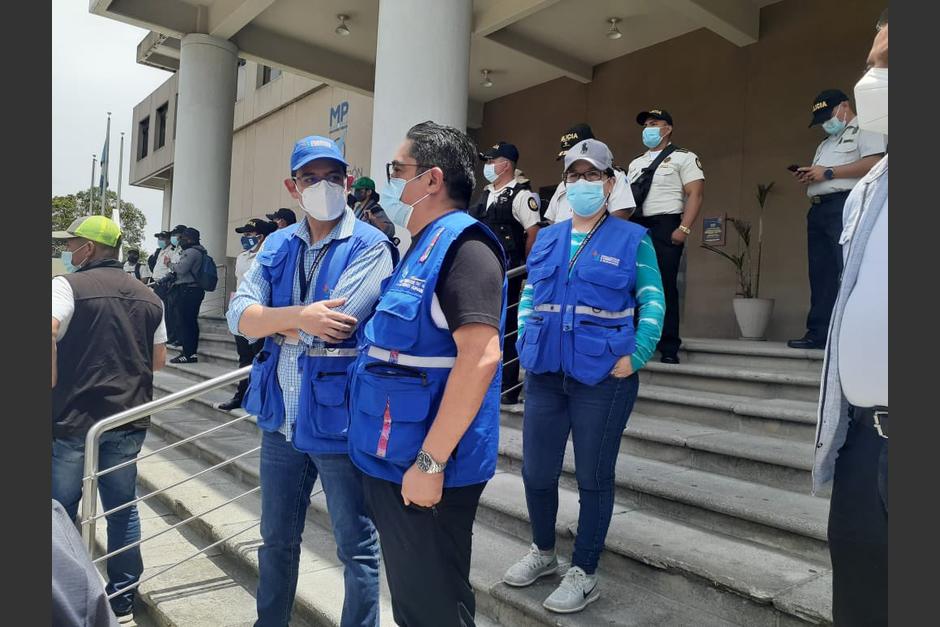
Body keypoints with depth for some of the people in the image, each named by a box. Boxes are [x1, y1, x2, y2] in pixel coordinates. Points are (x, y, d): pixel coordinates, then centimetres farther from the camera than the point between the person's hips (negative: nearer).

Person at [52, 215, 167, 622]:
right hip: (129, 420, 5)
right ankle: (122, 595, 24)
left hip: (74, 418, -5)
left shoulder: (68, 285, -9)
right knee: (123, 508, 14)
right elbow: (158, 360, 12)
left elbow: (50, 333, -27)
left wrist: (54, 383, -13)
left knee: (62, 511, 12)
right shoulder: (147, 296, 8)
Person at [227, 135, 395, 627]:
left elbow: (332, 329, -23)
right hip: (281, 417, 6)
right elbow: (239, 317, -5)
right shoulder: (276, 246, 7)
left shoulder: (370, 247, -12)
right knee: (276, 538, 24)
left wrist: (270, 319, -7)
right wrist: (299, 316, -22)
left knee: (357, 547, 11)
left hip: (338, 419, -6)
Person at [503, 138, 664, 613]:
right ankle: (542, 552, 36)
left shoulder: (632, 239, -1)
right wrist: (526, 342, 4)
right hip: (545, 373, 5)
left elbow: (653, 303, -3)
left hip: (604, 377, -4)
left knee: (594, 477, 7)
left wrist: (636, 357, -13)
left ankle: (583, 574, 25)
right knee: (535, 471, 12)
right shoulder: (547, 238, 12)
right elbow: (529, 295, 16)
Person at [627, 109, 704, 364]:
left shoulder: (683, 157, 3)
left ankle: (669, 348, 0)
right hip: (634, 228, 6)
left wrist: (684, 228, -17)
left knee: (665, 287, -6)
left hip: (664, 227, -6)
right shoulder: (635, 163, 23)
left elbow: (695, 194, -6)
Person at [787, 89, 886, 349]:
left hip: (844, 205, -8)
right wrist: (808, 177, 8)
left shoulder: (864, 129, 4)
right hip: (818, 209, 8)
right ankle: (818, 333, 3)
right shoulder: (826, 143, 31)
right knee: (820, 275, 3)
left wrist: (828, 172, -11)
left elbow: (874, 163, -12)